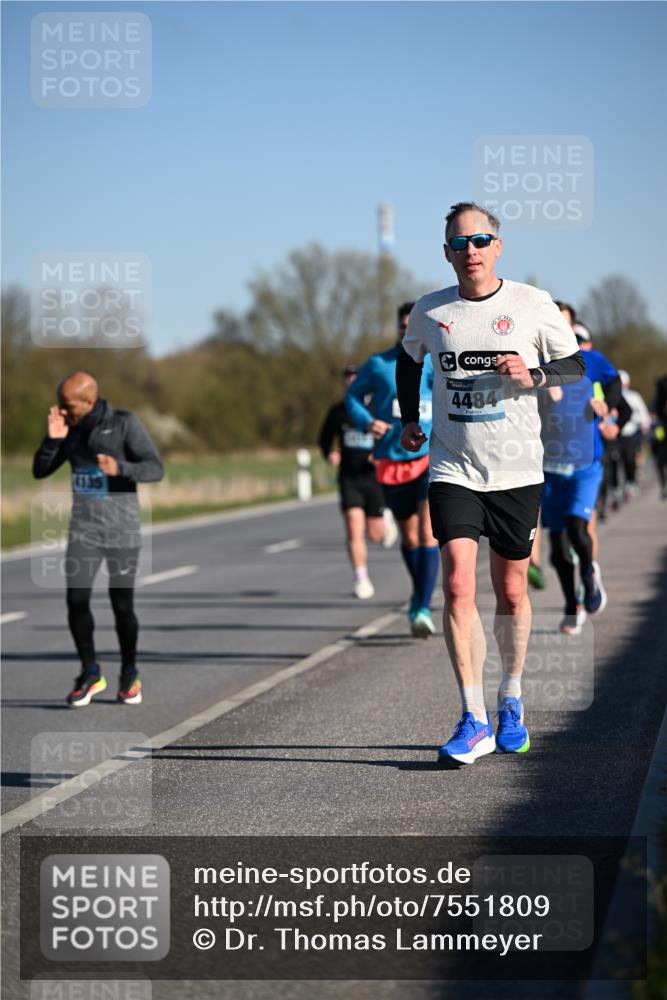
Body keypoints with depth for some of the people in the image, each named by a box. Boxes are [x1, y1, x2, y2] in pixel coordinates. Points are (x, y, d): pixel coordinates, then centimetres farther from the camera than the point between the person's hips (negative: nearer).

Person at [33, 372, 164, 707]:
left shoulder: (125, 423, -11)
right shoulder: (70, 428, 2)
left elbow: (156, 469, -17)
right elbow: (40, 471, 4)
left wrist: (120, 468, -35)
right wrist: (53, 439, -14)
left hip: (122, 531, -3)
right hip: (83, 529, 3)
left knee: (122, 606, 1)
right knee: (76, 601, -7)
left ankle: (129, 675, 21)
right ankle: (91, 674, 9)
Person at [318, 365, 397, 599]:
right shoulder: (338, 411, 4)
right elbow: (325, 438, 17)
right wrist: (330, 453, -4)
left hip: (374, 477, -1)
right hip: (349, 477, 1)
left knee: (374, 534, 6)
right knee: (354, 529, -13)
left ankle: (385, 519, 42)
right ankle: (361, 580, -5)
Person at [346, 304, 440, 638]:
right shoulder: (378, 365, 1)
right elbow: (353, 396, 10)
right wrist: (366, 421, -8)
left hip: (431, 458, -2)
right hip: (392, 461, 2)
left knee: (428, 532, -18)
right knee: (409, 536, 14)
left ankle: (423, 610, -20)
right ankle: (419, 591, 41)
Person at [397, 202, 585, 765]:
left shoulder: (532, 305, -3)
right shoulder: (430, 312, 3)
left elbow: (577, 366, 5)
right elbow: (409, 359, 25)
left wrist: (533, 373, -13)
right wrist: (409, 418, 17)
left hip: (517, 470, 0)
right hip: (453, 469, 0)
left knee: (511, 592, 9)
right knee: (458, 585, -14)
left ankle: (511, 702, 31)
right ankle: (474, 721, -13)